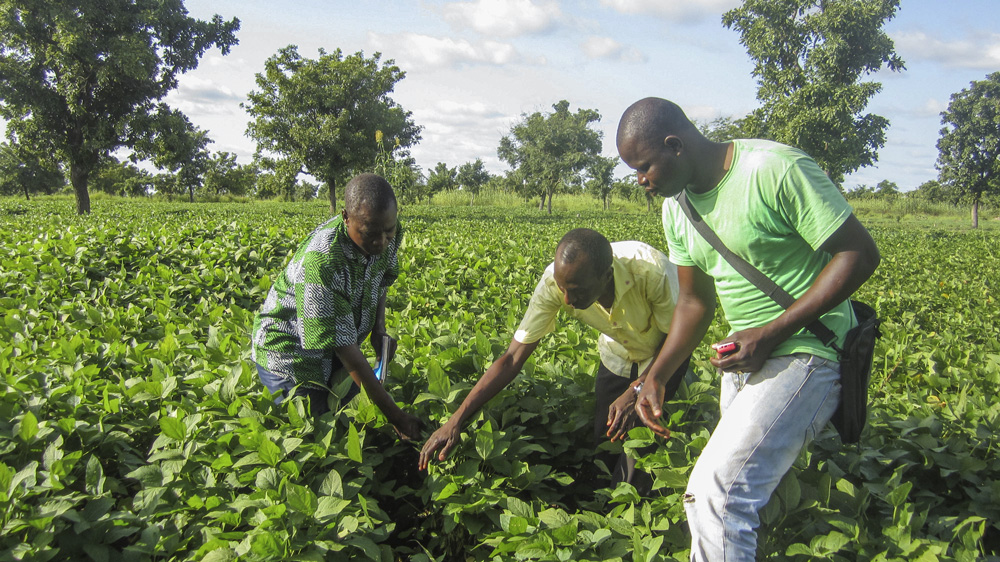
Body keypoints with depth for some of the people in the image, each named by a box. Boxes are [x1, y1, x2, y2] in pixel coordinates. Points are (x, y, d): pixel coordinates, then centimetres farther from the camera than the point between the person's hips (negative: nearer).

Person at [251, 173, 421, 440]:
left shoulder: (390, 234, -16)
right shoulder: (321, 262, -39)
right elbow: (345, 347, -35)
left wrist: (379, 327, -7)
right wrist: (393, 413, -32)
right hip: (289, 351, -7)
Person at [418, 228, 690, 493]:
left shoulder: (652, 270, -40)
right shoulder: (556, 281, -31)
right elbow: (513, 358, -28)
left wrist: (635, 391, -39)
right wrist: (455, 421, -34)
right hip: (617, 356, 3)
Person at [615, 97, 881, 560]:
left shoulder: (777, 170, -19)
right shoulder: (675, 206, 5)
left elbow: (860, 253, -18)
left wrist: (772, 332, -22)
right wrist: (656, 375, 4)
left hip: (805, 351, -8)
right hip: (745, 355, 9)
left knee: (716, 492, -20)